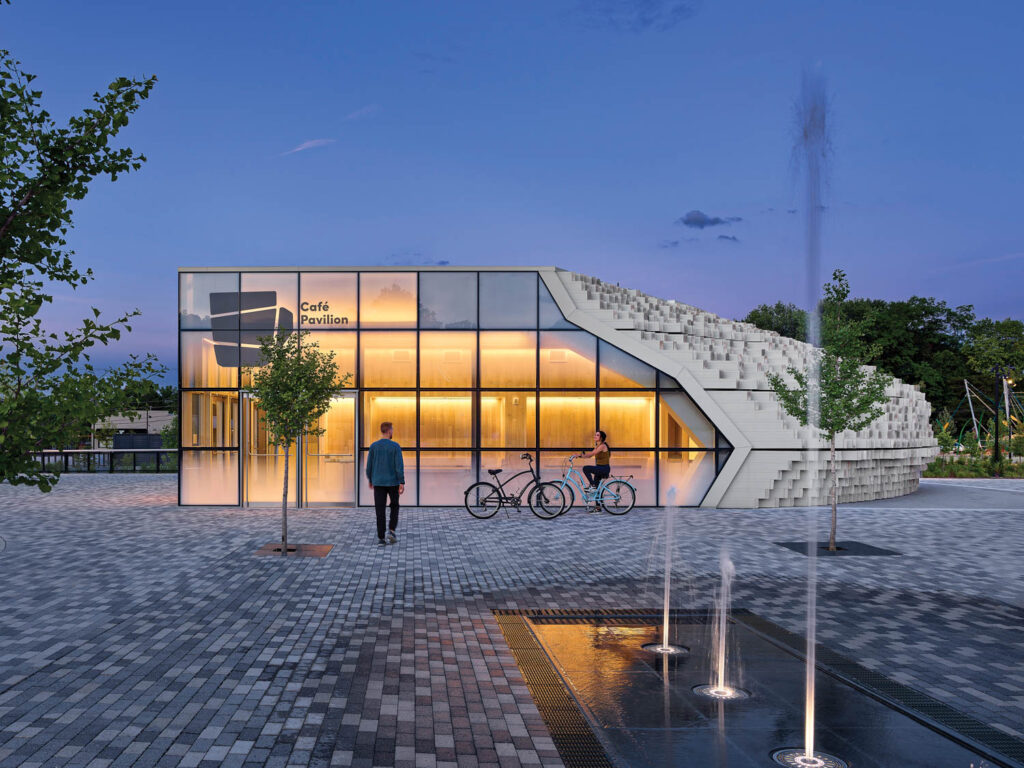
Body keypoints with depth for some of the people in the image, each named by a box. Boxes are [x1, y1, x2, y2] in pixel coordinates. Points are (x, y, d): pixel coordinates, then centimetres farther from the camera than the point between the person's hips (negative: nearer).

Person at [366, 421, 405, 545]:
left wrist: (370, 480, 18)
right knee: (394, 506, 17)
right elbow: (399, 465, -15)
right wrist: (402, 483, -14)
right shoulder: (395, 446, -9)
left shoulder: (373, 446, -1)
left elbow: (369, 465, 3)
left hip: (378, 483, 2)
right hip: (393, 482, -2)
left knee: (380, 510, 5)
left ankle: (381, 537, 0)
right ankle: (391, 531, 2)